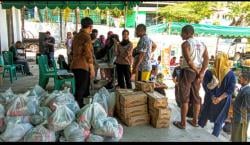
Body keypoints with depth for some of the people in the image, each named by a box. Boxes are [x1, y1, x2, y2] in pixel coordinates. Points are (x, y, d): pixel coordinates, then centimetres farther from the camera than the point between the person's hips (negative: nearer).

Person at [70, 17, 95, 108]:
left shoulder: (76, 36, 15)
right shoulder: (86, 36, -12)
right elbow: (88, 54, -16)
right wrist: (92, 69, -14)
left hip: (75, 65, 9)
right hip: (83, 66, -9)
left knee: (79, 88, 16)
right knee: (81, 89, -4)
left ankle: (79, 105, 24)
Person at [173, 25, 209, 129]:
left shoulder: (185, 44, -10)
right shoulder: (202, 44, 11)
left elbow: (189, 61, -20)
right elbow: (206, 59, 0)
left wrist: (197, 72, -10)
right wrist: (201, 74, -7)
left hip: (187, 71, -7)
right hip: (198, 72, 7)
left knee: (184, 98, 0)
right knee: (196, 97, 14)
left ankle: (182, 123, 5)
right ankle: (195, 121, 24)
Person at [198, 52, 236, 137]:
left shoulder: (209, 72, -10)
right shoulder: (231, 74, -11)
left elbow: (205, 86, -9)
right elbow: (230, 89, -13)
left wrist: (212, 97, -7)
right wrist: (220, 98, -14)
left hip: (209, 99, 1)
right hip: (223, 101, -1)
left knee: (204, 116, 18)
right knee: (219, 120, 14)